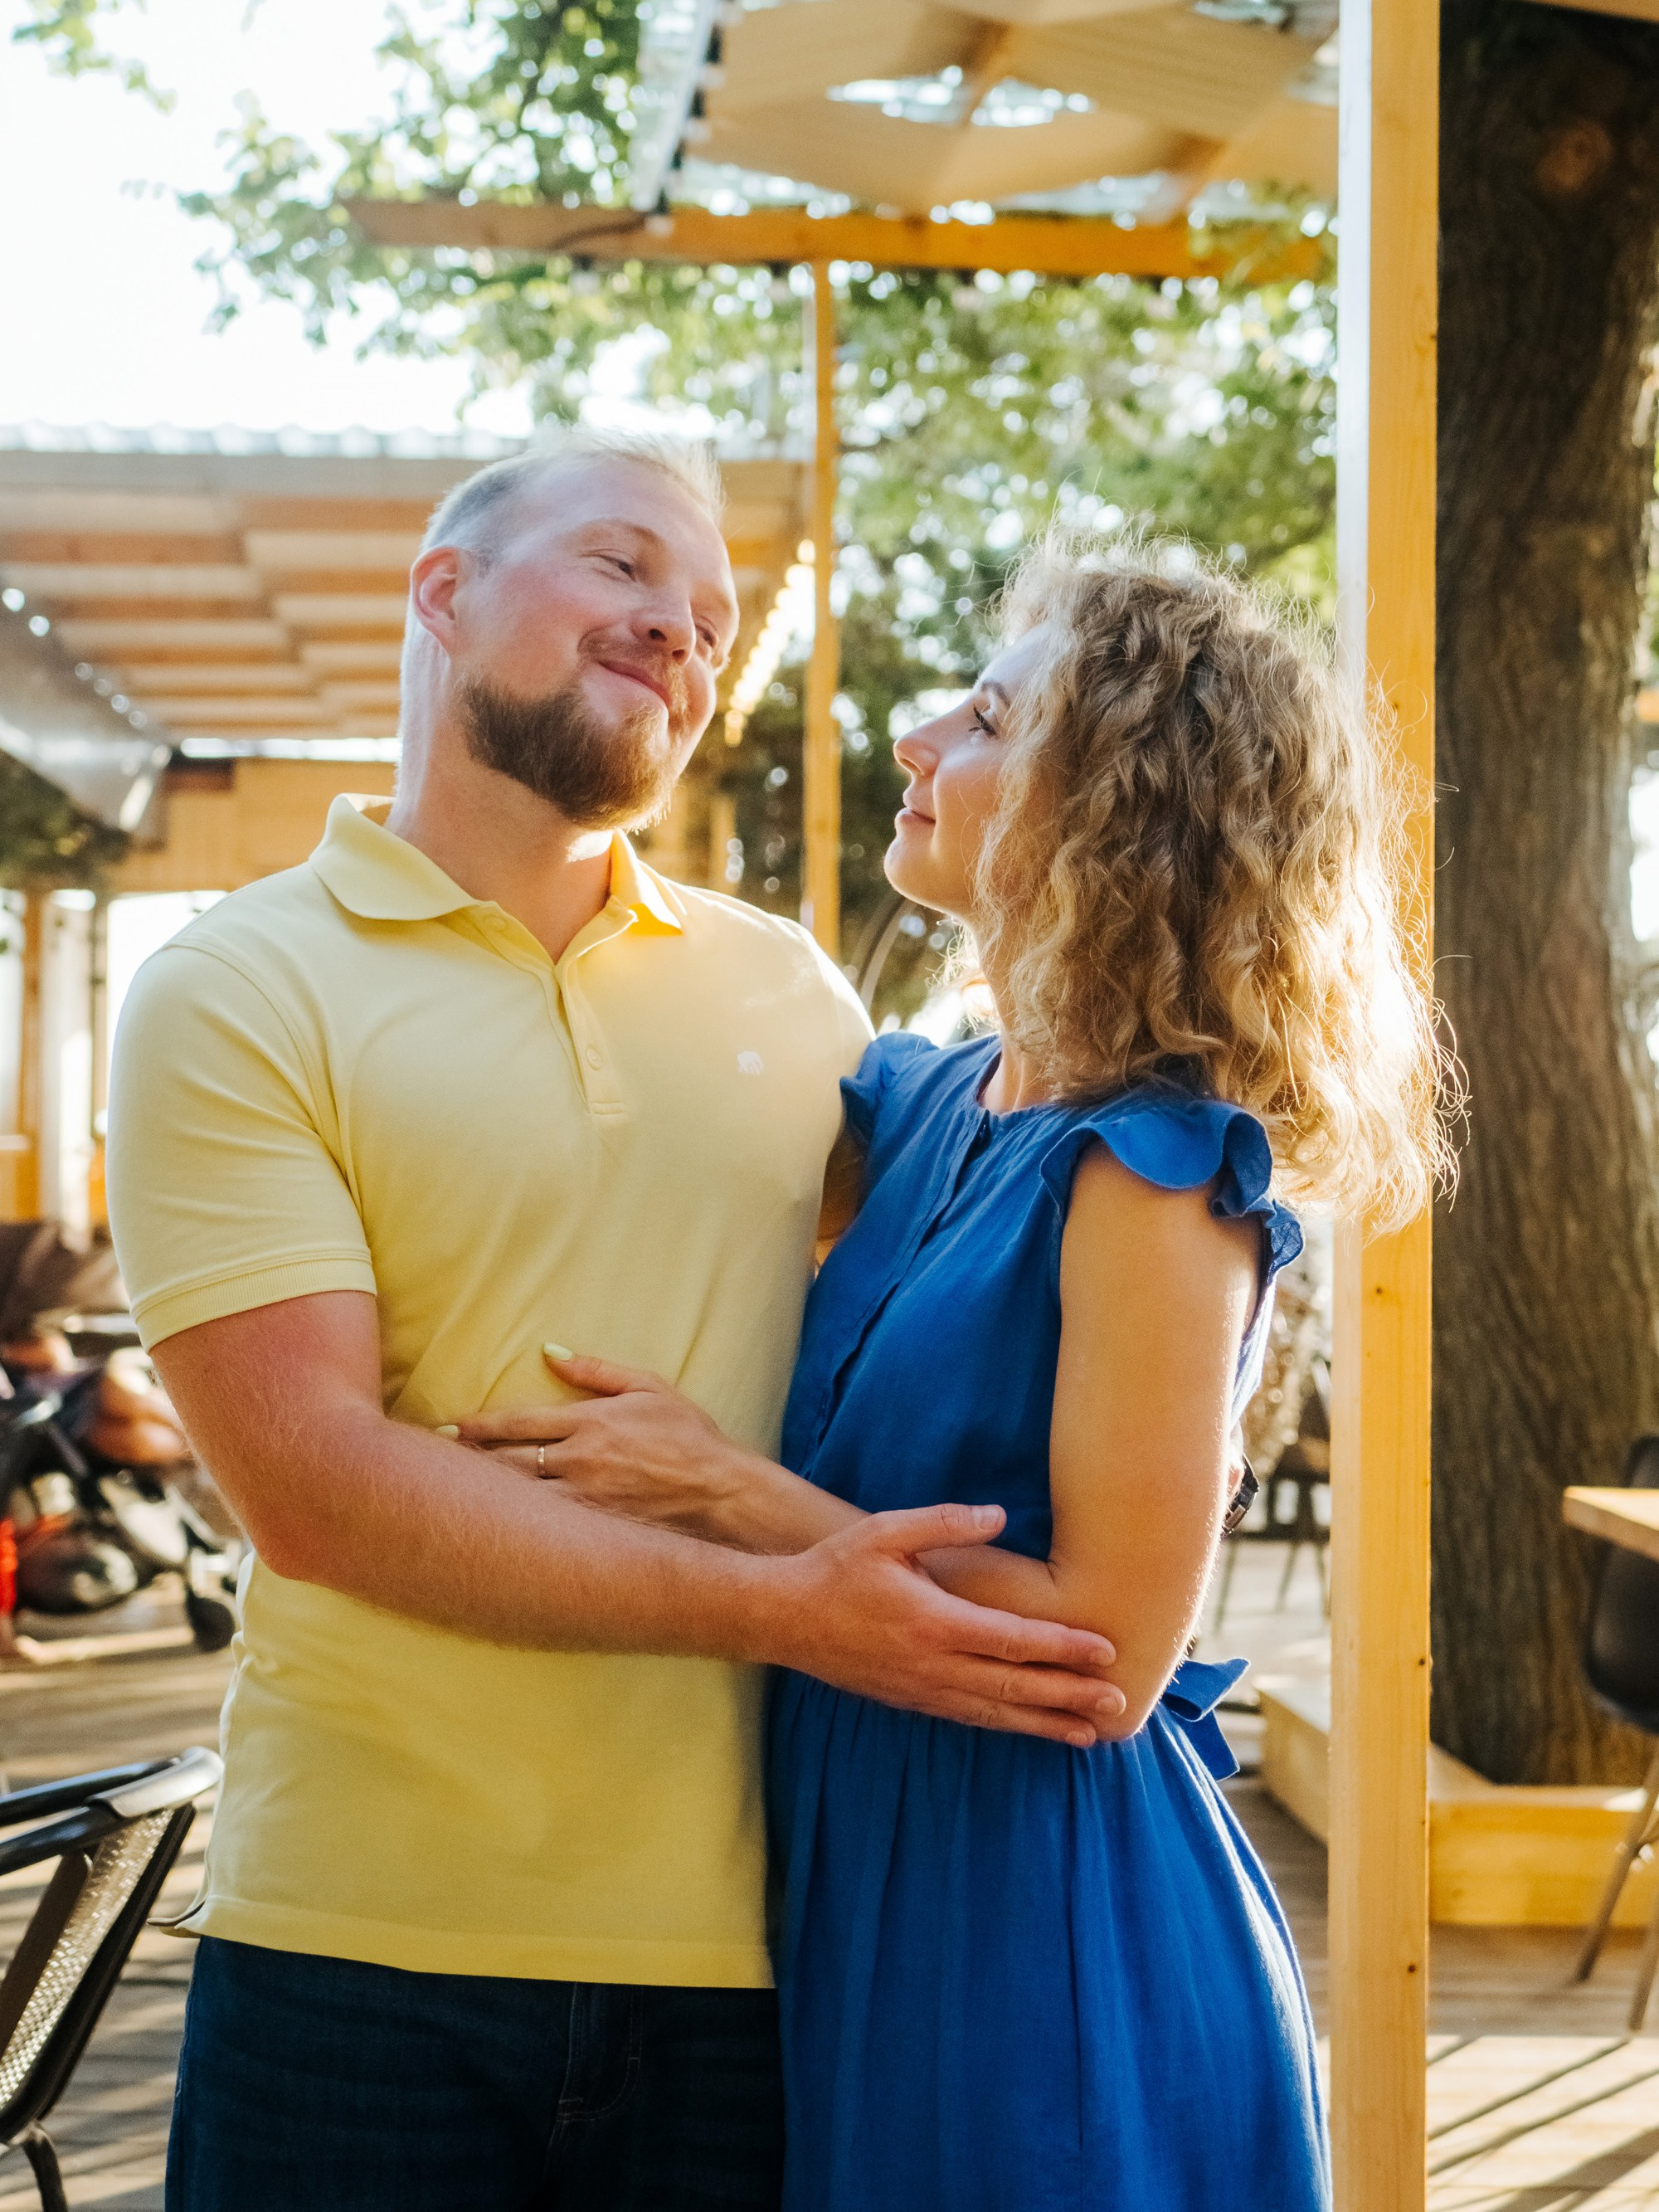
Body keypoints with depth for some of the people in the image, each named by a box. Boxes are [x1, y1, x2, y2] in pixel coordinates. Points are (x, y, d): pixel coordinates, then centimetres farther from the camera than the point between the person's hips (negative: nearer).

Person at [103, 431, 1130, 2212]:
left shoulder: (790, 986, 11)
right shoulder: (238, 995, -4)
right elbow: (314, 1483, -14)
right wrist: (778, 1609, -20)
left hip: (746, 1950, 4)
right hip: (366, 1950, -3)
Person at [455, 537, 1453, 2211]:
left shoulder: (1147, 1175, -18)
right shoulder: (926, 1107, 6)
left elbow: (1108, 1648, -21)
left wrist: (725, 1493, -18)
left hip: (1050, 1946, -7)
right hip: (866, 1889, 7)